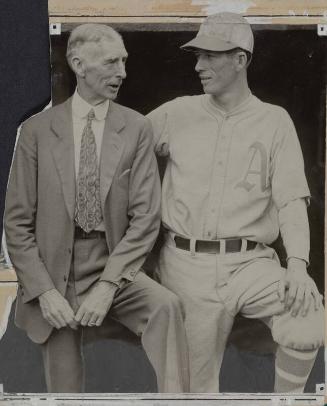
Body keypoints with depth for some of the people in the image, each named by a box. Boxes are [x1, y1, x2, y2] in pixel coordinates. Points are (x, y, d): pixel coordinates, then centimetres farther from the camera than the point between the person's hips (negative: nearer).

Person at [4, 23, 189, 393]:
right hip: (53, 275, 0)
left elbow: (145, 218, -6)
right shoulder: (38, 130, -1)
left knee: (165, 305, -30)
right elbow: (17, 222, -1)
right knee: (64, 389, 6)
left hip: (114, 268, 0)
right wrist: (44, 291, -11)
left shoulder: (136, 129, -1)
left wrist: (108, 285, -17)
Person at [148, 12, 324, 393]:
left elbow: (291, 199, -4)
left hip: (249, 263, -1)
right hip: (185, 264, 1)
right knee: (195, 380, 3)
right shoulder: (178, 112, 8)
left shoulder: (274, 121, 4)